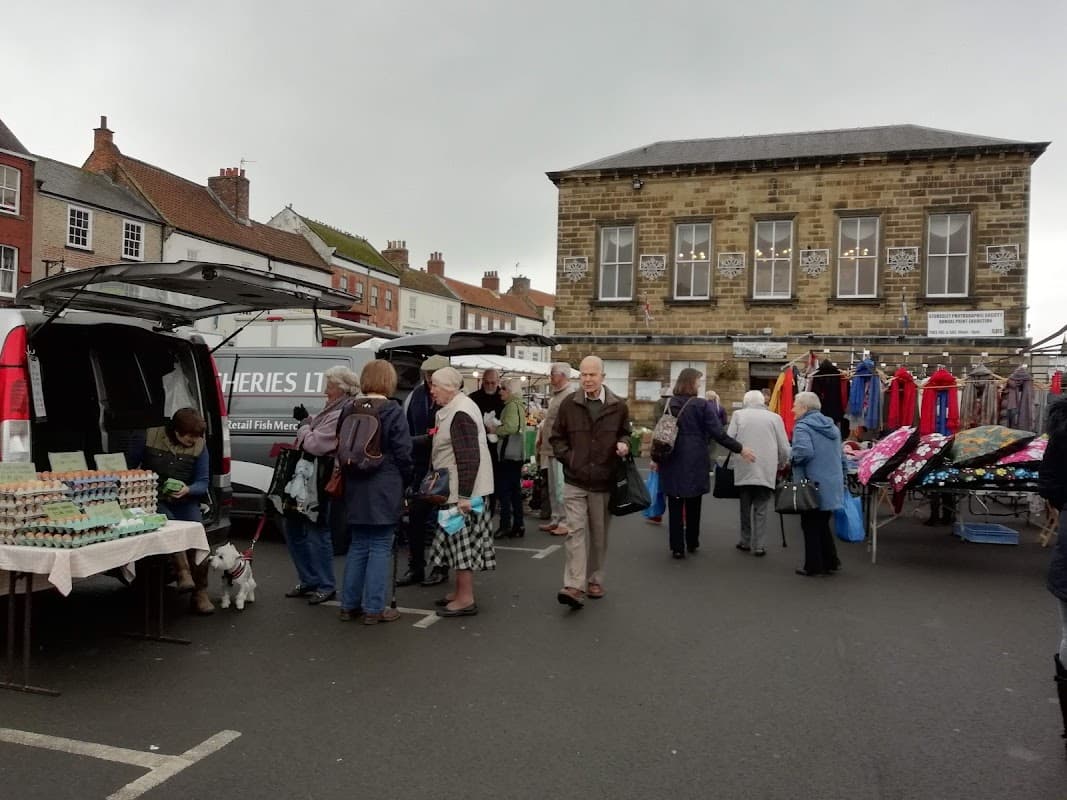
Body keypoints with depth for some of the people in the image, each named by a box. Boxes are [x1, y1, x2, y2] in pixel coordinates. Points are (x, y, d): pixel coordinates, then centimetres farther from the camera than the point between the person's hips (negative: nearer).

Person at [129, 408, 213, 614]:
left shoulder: (199, 446, 1)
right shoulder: (149, 438, -3)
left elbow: (202, 483, 2)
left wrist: (188, 490, -20)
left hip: (184, 502, 1)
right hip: (153, 500, -1)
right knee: (169, 525, -35)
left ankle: (200, 593, -17)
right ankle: (183, 572, -33)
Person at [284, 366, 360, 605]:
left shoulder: (341, 415, -21)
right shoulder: (332, 409, 11)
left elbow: (316, 444, -24)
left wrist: (303, 426, -7)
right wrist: (306, 419, 6)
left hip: (321, 481, -10)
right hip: (308, 477, 10)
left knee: (318, 531, 0)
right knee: (294, 527, 17)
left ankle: (326, 586, 15)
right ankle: (308, 580, 28)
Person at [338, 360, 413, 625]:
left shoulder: (348, 410, 6)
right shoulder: (393, 412, -12)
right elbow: (403, 454, -10)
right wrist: (405, 483, 5)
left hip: (355, 490, 6)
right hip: (384, 491, -6)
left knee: (358, 546, 15)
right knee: (380, 548, 2)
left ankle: (349, 604, 21)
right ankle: (374, 609, 6)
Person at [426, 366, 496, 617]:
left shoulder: (460, 414, -19)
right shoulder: (457, 407, 13)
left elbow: (469, 459, -23)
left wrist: (464, 496, -24)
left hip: (462, 491, -10)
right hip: (459, 489, 10)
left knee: (461, 540, -4)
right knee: (461, 541, 15)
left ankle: (466, 599, 4)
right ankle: (462, 591, 25)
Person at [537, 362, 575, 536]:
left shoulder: (570, 395, -15)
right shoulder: (557, 395, 17)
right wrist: (541, 437, 18)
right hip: (552, 449, 10)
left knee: (561, 487, -5)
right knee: (553, 487, 15)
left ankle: (566, 523, 3)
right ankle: (556, 519, 24)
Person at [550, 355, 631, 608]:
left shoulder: (619, 406, 0)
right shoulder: (569, 404, 0)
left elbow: (625, 433, 15)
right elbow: (557, 437, 10)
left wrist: (624, 444, -7)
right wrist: (568, 458, -4)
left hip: (604, 482, 1)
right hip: (575, 481, -1)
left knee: (599, 534, 11)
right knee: (576, 531, -8)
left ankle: (595, 580, 27)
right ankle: (575, 586, -9)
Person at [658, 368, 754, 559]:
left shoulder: (669, 404, 4)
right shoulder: (702, 405, -9)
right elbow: (718, 434, -13)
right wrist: (740, 449, -5)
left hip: (672, 461, 2)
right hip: (694, 461, -2)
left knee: (675, 505, 4)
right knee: (693, 504, 14)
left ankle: (677, 547, 4)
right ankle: (692, 543, 27)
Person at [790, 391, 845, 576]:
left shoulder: (803, 427, -15)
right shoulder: (831, 426, 12)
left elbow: (804, 452, -31)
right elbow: (839, 454, 17)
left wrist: (792, 457, -12)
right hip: (832, 485, 8)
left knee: (811, 526, 4)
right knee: (823, 524, 19)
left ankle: (813, 566, 10)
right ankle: (830, 562, 21)